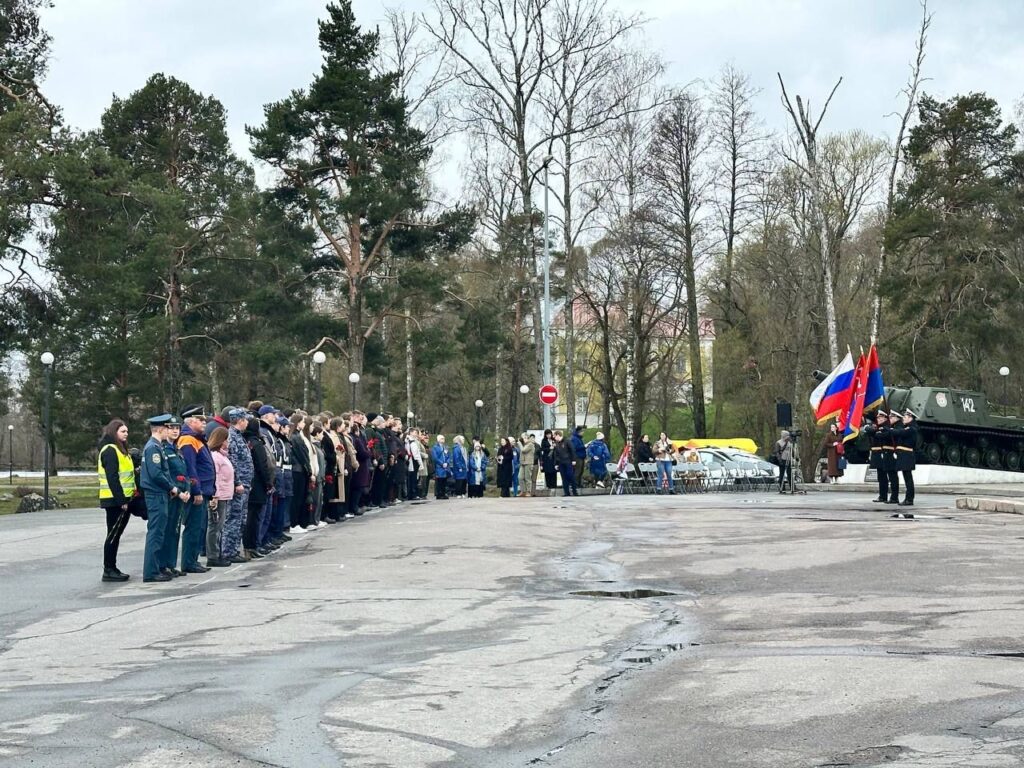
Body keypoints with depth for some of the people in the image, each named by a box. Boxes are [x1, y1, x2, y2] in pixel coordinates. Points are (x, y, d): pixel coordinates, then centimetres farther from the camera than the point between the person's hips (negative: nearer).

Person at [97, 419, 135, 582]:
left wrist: (125, 499, 13)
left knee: (115, 535, 12)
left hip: (121, 499, 10)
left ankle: (112, 569, 16)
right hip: (115, 500, -10)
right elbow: (112, 478, -19)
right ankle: (109, 570, -2)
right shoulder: (110, 450, -12)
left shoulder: (119, 449, 20)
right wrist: (121, 500, -21)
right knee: (113, 534, -6)